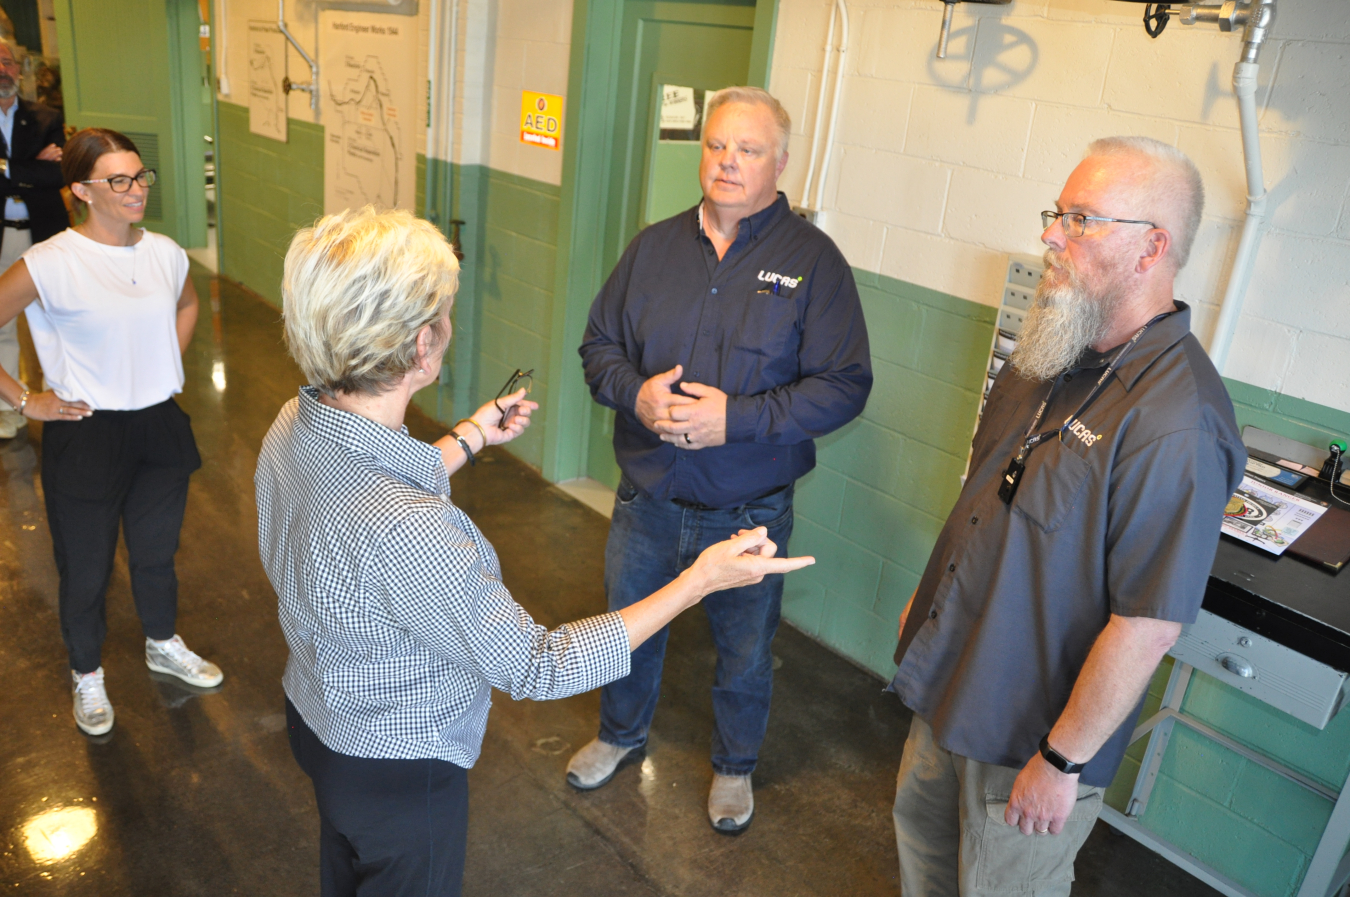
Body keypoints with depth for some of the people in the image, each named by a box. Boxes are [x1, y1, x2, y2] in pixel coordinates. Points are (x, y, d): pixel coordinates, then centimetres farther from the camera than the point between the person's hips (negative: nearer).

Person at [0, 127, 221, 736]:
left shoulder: (165, 253, -2)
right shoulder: (49, 264, -18)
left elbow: (187, 305, 20)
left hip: (159, 427, 4)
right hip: (85, 435, -4)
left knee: (157, 551, 22)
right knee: (86, 568, 13)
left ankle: (163, 645, 47)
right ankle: (87, 675, 38)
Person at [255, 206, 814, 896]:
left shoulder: (294, 426, -16)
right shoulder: (404, 533, -43)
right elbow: (533, 668, -32)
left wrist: (470, 438, 14)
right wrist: (698, 581, -29)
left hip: (315, 716, 7)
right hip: (399, 770, -7)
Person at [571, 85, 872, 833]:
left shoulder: (812, 260, -11)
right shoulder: (655, 245, 1)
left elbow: (845, 385, -15)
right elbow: (599, 344, 6)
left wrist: (737, 417, -25)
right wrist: (636, 391, -16)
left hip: (748, 513, -3)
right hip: (646, 499, 3)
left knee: (744, 653, 18)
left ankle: (734, 766, 47)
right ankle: (621, 733, 54)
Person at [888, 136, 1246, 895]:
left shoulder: (1176, 419, -30)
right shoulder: (1055, 354, -1)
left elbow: (1150, 624, -28)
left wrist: (1064, 761, -20)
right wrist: (931, 592, 16)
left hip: (1033, 726, -7)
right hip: (955, 681, 8)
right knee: (922, 831, 27)